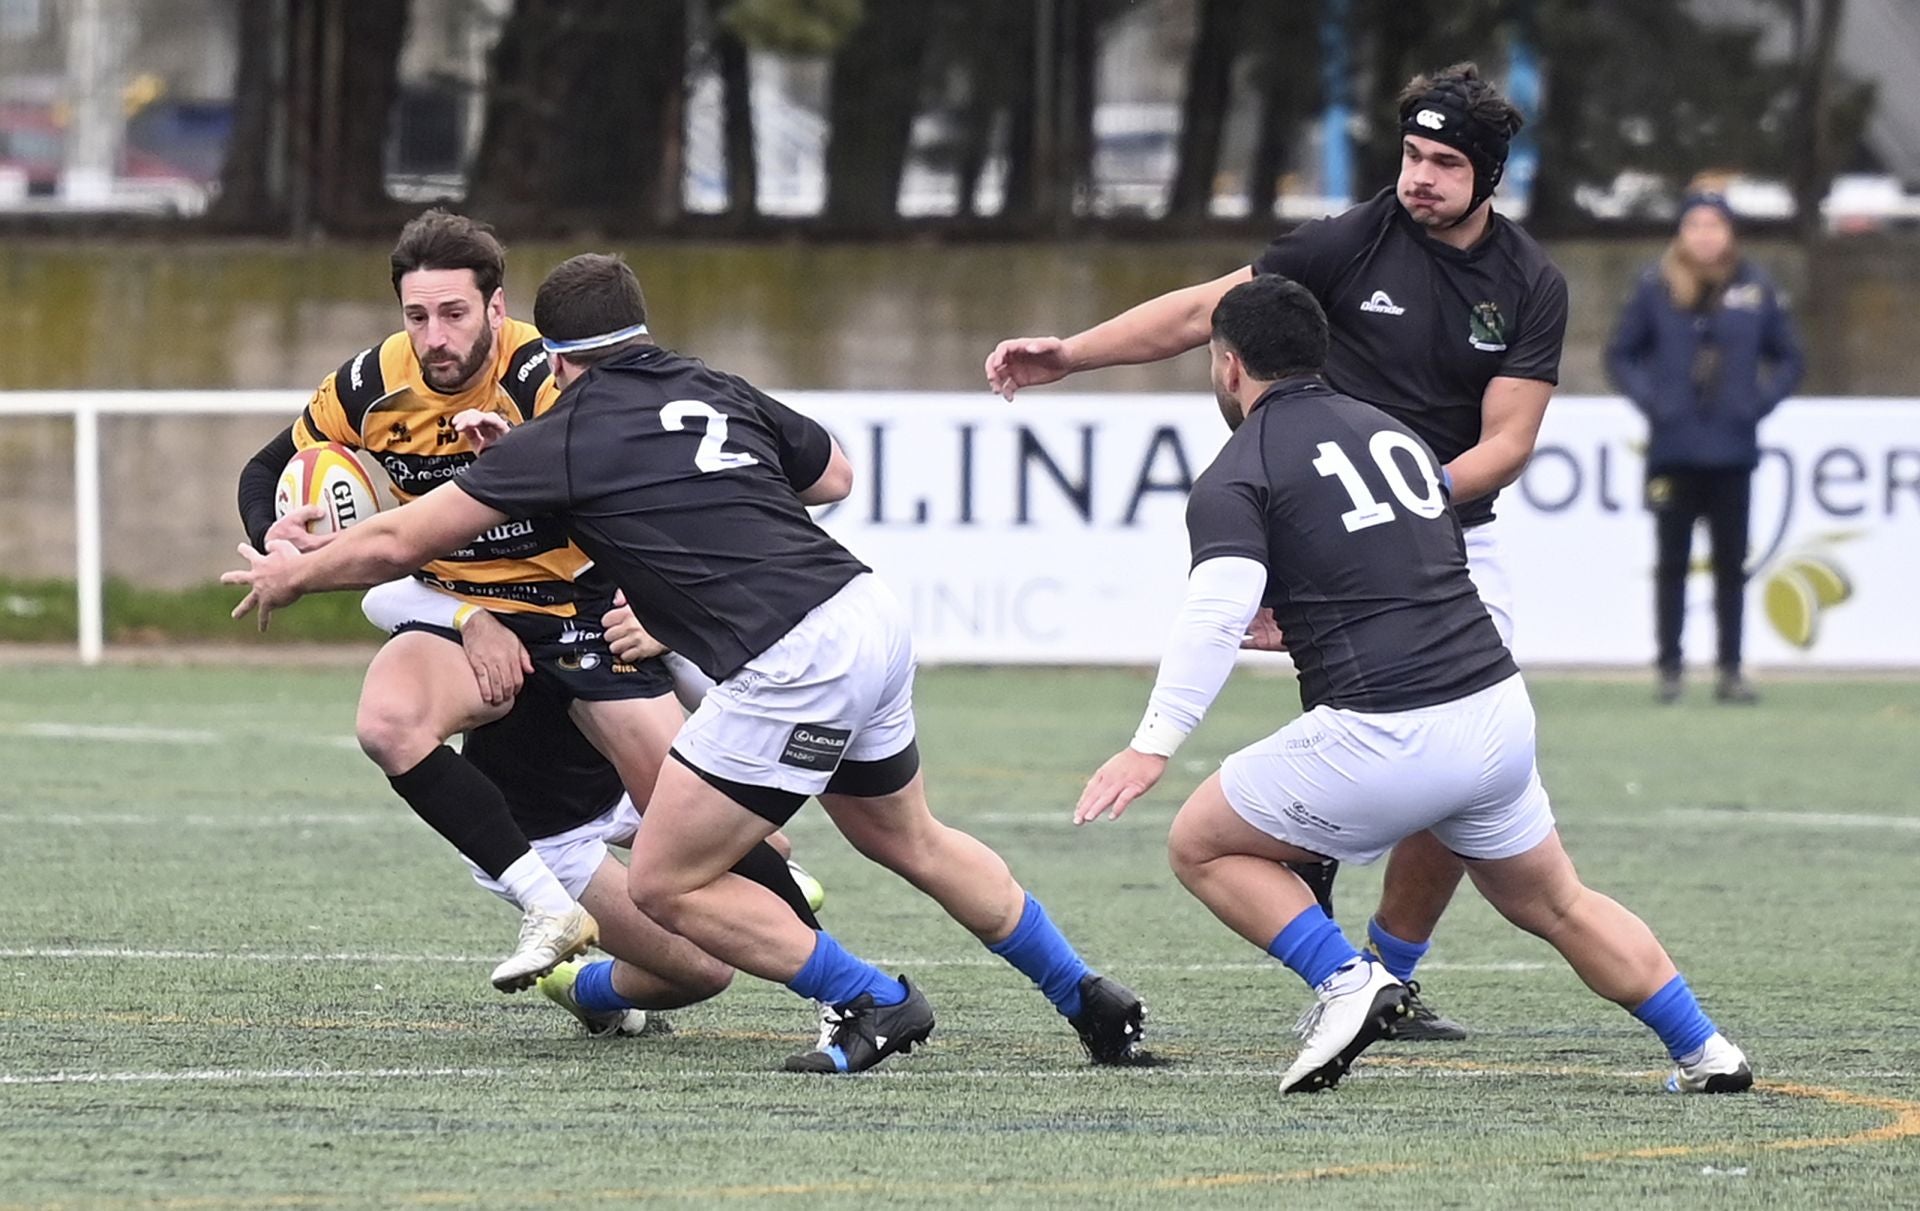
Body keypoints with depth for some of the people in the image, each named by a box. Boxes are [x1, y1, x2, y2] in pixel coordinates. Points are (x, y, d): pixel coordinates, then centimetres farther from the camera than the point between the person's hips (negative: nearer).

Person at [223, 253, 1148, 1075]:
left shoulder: (566, 437, 0)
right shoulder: (716, 392, 17)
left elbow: (400, 541, 7)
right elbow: (833, 475, 33)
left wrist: (295, 574, 23)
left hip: (793, 667, -8)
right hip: (875, 619, 8)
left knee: (666, 884, 3)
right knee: (908, 840, 29)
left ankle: (874, 1004, 6)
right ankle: (1092, 1003, 34)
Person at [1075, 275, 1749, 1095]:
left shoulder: (1236, 477, -2)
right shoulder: (1393, 433, 18)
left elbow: (1217, 613, -19)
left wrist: (1153, 745, -23)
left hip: (1381, 743, -7)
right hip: (1499, 712, 7)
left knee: (1200, 847, 12)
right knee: (1557, 906, 26)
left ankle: (1347, 982, -5)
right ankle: (1705, 1052, 25)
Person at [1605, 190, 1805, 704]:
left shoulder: (1756, 290, 1)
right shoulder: (1656, 289, -2)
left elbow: (1789, 360, 10)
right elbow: (1621, 355, 6)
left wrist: (1760, 402, -4)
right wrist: (1650, 400, -7)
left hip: (1732, 450, 1)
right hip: (1674, 447, -1)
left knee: (1731, 565, 5)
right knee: (1672, 564, 4)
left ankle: (1730, 670, 10)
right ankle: (1669, 667, 10)